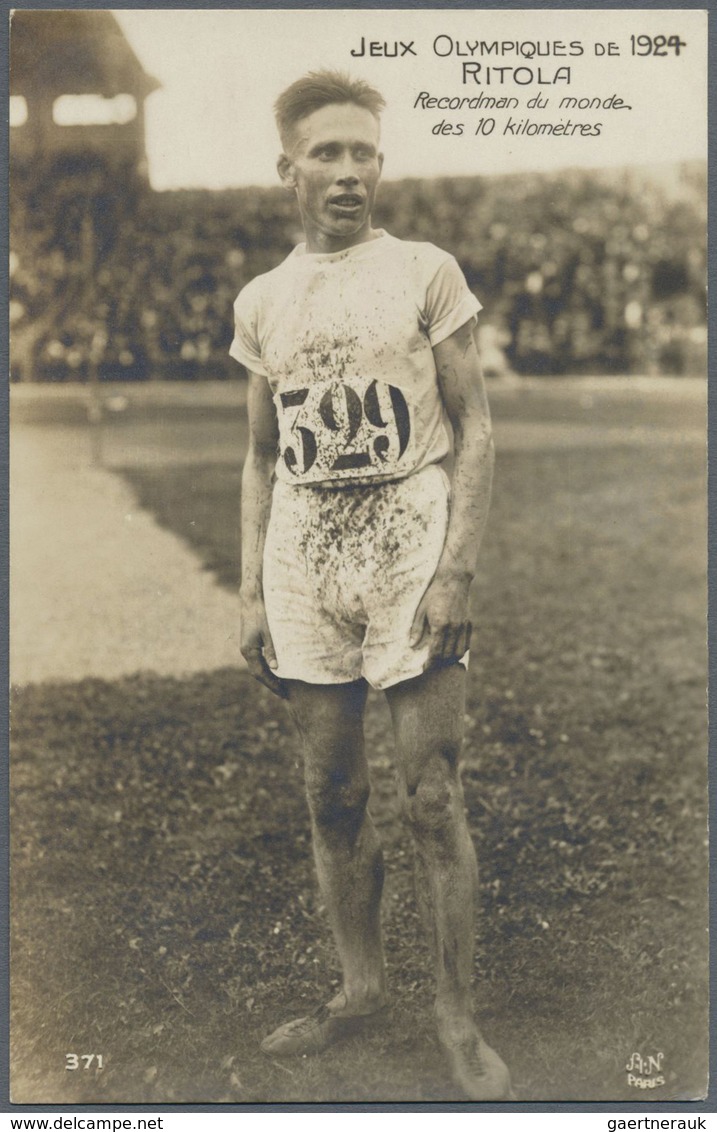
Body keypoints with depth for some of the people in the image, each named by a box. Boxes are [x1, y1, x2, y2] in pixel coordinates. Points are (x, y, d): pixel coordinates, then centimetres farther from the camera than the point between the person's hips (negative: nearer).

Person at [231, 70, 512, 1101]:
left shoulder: (426, 274, 0)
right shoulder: (262, 301, 10)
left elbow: (475, 430, -2)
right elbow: (262, 458, 14)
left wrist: (456, 570, -11)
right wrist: (251, 592, 8)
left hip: (411, 555, -3)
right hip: (305, 570, 4)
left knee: (434, 802, -1)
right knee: (332, 799, 10)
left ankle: (457, 1017, 13)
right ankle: (360, 986, 28)